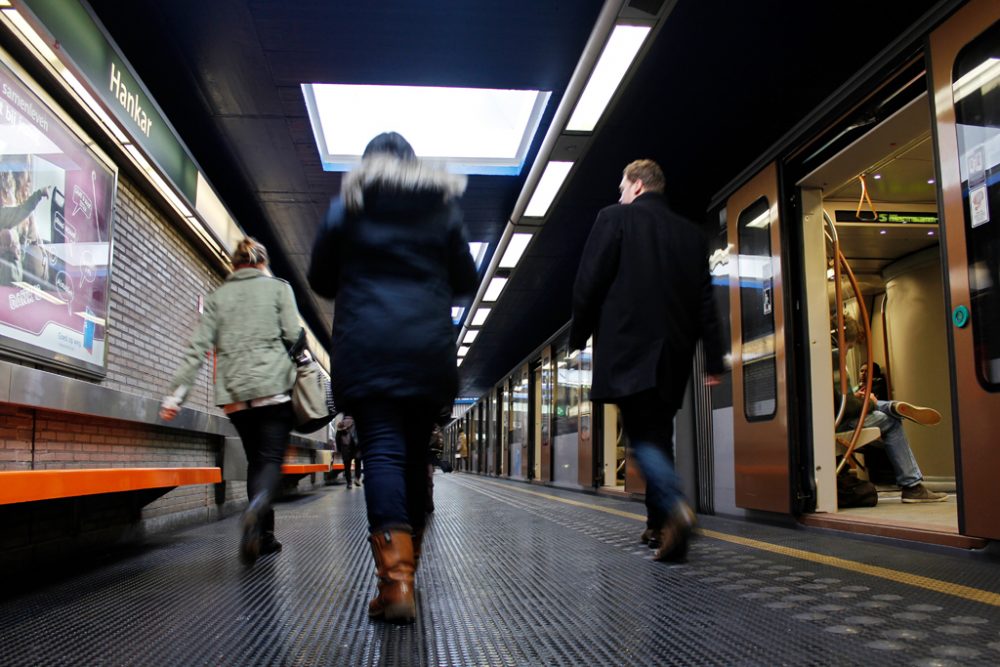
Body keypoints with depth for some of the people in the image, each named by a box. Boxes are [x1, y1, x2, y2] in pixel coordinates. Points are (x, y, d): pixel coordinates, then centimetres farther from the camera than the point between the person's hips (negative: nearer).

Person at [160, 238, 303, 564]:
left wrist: (175, 394, 3)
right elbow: (294, 336, -5)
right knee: (271, 460, -4)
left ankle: (263, 536, 12)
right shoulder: (278, 287, 6)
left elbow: (197, 347, 5)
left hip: (234, 393, 3)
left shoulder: (218, 296, 13)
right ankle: (257, 508, -34)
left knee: (255, 460, 14)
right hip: (273, 388, -3)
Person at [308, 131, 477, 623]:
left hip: (366, 347, -2)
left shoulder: (346, 206, 7)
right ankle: (407, 559, 21)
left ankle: (396, 577, -19)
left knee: (382, 450, -7)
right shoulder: (444, 207, 11)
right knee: (415, 453, 11)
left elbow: (320, 280, 12)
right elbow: (466, 281, 13)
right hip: (429, 348, 2)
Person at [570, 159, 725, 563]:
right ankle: (657, 524, 18)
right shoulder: (692, 234, 14)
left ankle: (674, 506, -26)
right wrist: (714, 359, 10)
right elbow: (705, 301, 10)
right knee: (659, 432, 14)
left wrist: (578, 337, 5)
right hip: (674, 352, 5)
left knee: (641, 433, -4)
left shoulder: (615, 218, 1)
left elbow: (589, 283, -5)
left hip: (628, 347, -5)